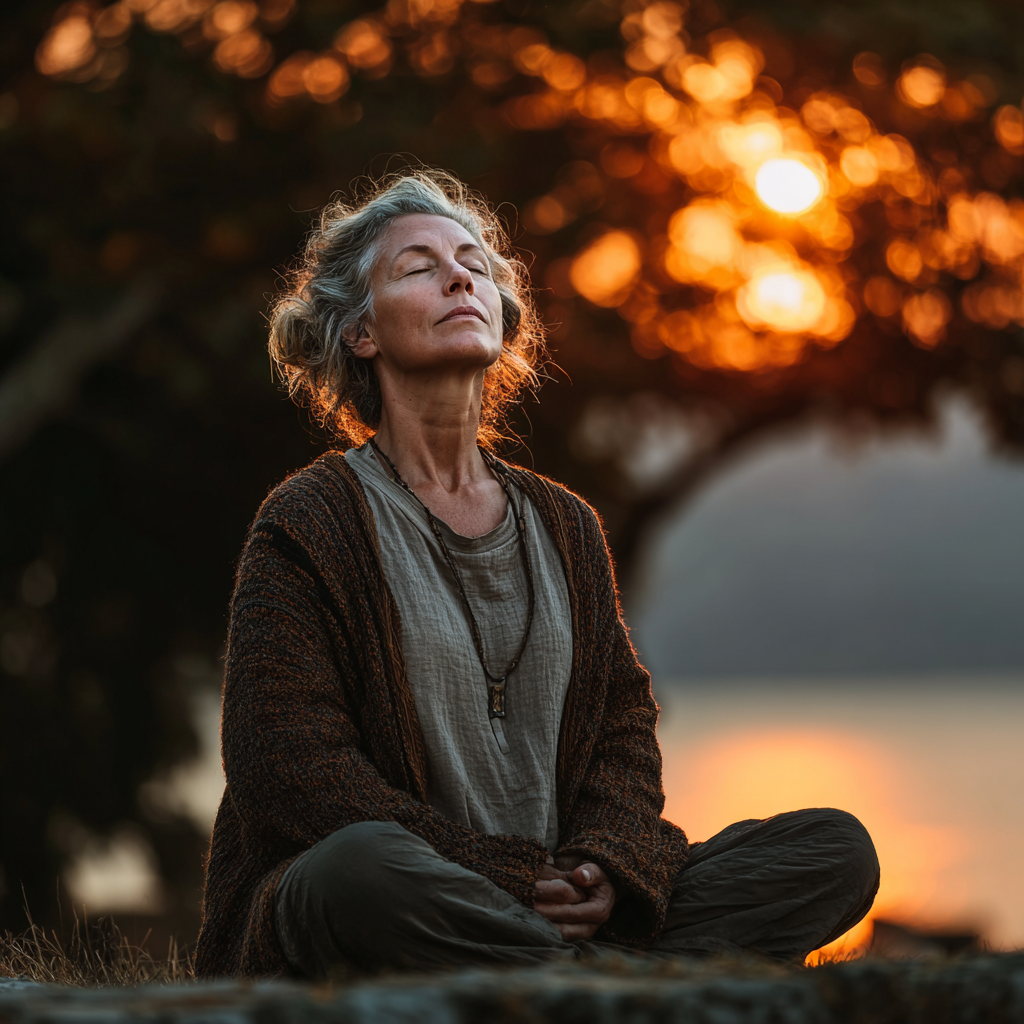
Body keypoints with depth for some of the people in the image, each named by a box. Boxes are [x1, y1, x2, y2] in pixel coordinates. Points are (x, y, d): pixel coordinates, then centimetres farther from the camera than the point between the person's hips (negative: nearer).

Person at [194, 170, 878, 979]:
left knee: (836, 850, -10)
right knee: (360, 866, -42)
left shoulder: (564, 525, 19)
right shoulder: (309, 525, 1)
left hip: (558, 909, 6)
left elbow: (623, 722, 18)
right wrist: (509, 878, -15)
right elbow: (289, 773, -9)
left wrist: (606, 868, -6)